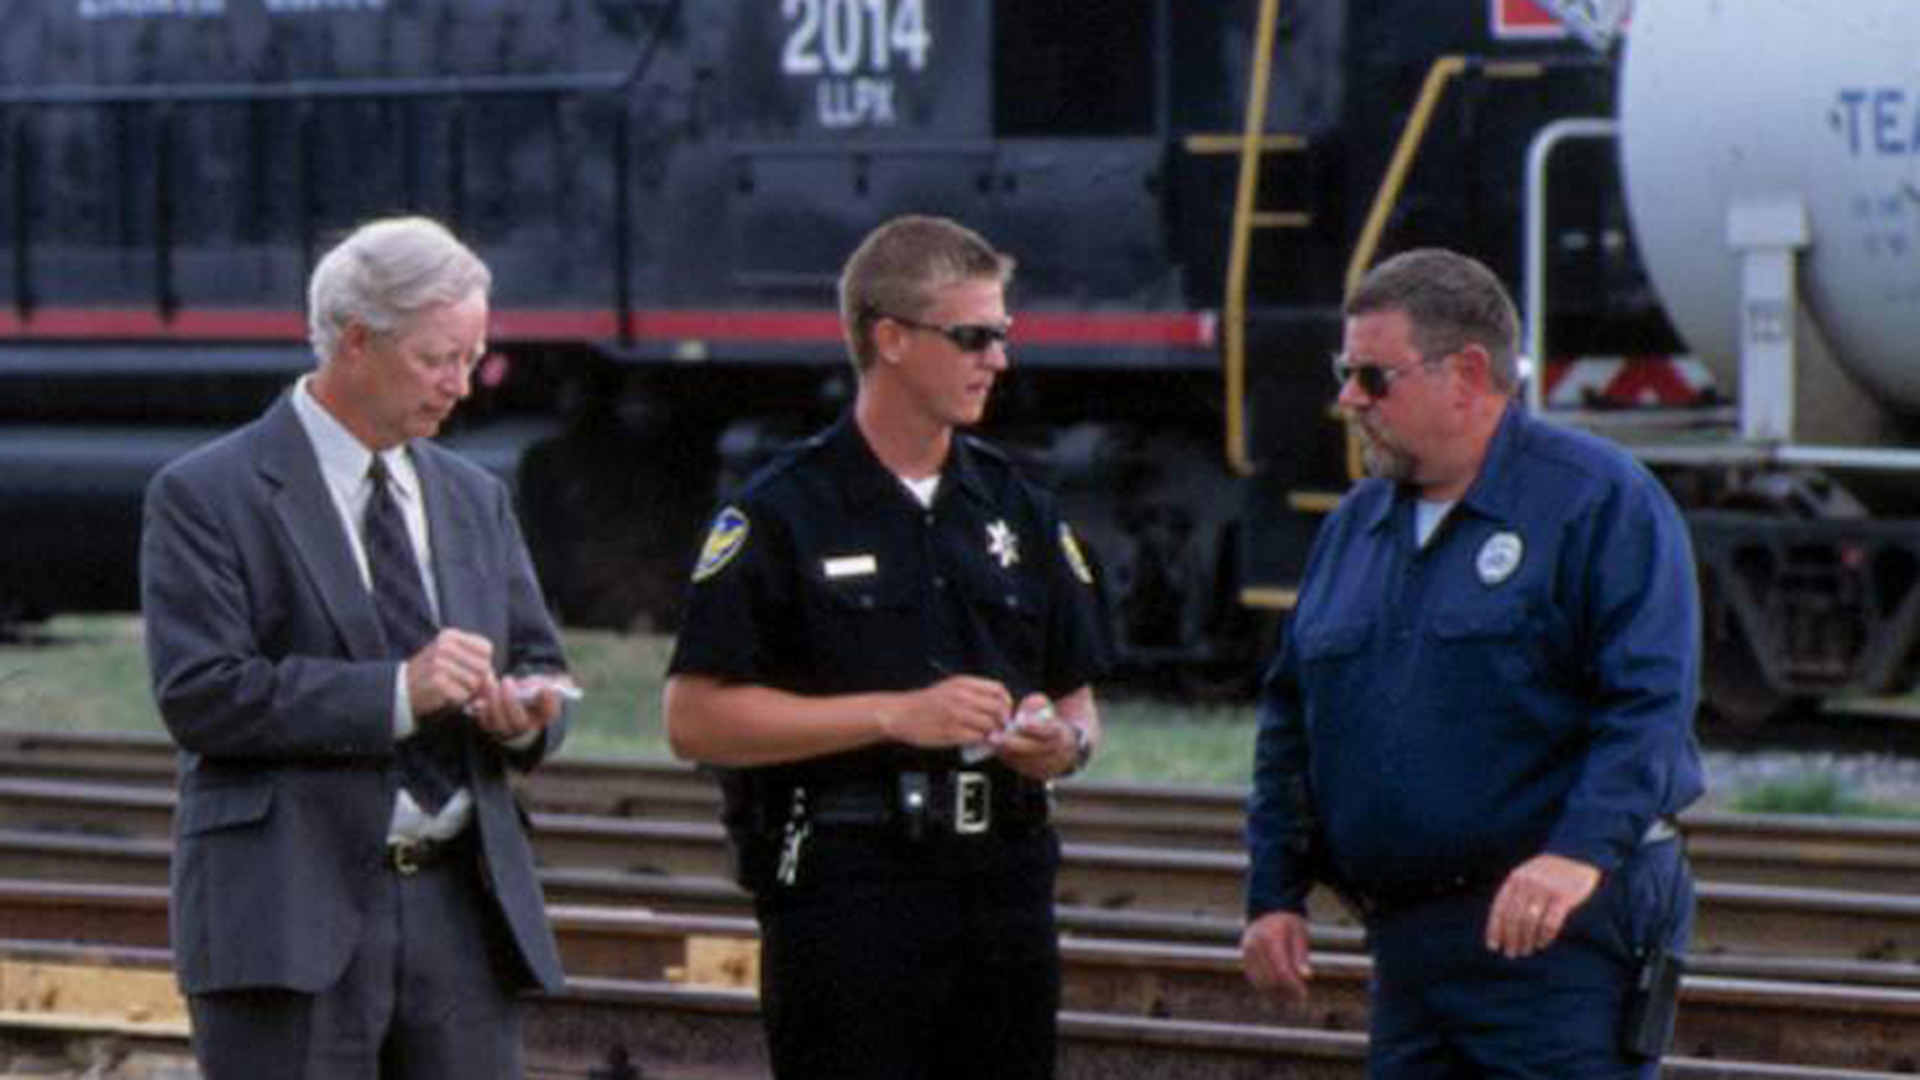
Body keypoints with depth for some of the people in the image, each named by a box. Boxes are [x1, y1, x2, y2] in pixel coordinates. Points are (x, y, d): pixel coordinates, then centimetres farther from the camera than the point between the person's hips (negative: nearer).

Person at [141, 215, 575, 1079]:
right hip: (293, 908, -6)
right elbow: (200, 694, -14)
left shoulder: (474, 499, 18)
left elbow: (541, 668, 22)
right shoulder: (207, 497, -3)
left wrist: (526, 712, -4)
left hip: (460, 910, 6)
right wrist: (395, 692, -22)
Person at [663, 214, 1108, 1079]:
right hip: (845, 900, -6)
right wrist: (895, 715, -14)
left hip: (1003, 885, 6)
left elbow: (1077, 699, 22)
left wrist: (1064, 742, -3)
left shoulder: (1017, 511, 15)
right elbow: (695, 719, -9)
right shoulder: (784, 513, -3)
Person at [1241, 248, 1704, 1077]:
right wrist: (1273, 894, 14)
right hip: (1407, 946, 7)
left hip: (1562, 941, -7)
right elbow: (1290, 721, 22)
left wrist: (1582, 853, -28)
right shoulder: (1355, 526, 16)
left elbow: (1651, 703, -15)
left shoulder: (1600, 501, -6)